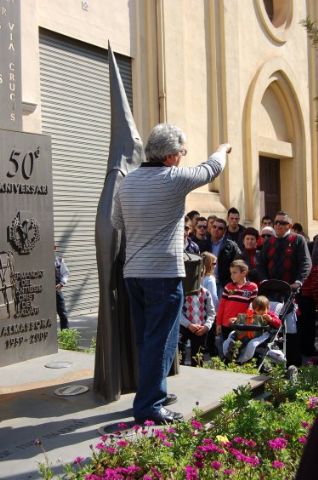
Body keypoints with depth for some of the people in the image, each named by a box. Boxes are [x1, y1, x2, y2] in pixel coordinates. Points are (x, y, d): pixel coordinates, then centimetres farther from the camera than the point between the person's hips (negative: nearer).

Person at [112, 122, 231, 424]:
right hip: (164, 274, -7)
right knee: (160, 342, 0)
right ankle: (149, 407, 4)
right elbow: (211, 168, 6)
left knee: (146, 339, 16)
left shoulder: (127, 182, 7)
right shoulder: (174, 179, -11)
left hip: (133, 272, 7)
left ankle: (152, 392, 29)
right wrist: (223, 149, 26)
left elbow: (117, 222, 16)